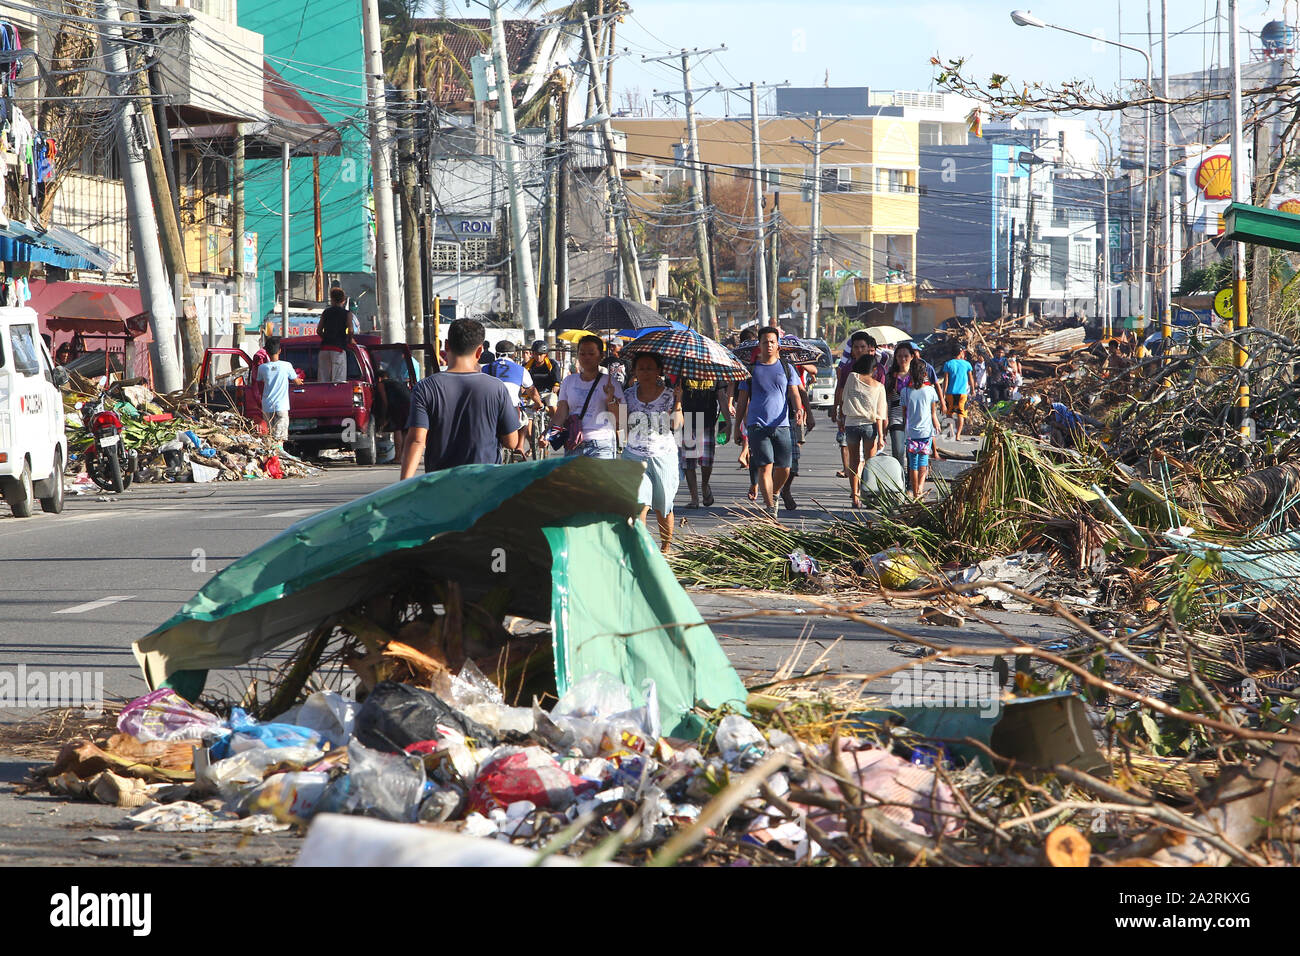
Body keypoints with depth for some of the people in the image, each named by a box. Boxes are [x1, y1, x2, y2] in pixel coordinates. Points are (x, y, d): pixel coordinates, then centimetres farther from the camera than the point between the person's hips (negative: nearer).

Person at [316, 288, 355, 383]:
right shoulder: (347, 314, 2)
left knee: (323, 379, 5)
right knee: (338, 379, -6)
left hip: (325, 347, 3)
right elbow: (350, 330, -10)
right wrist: (349, 341, 8)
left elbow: (319, 330, 11)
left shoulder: (325, 312, 12)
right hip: (339, 348, -3)